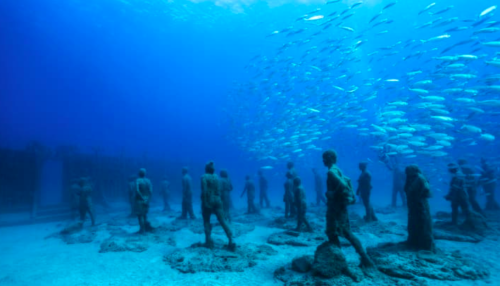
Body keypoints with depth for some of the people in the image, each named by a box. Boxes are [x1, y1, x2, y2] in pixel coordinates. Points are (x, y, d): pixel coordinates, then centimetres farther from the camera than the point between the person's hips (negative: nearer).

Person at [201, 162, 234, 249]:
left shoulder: (204, 177, -6)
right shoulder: (216, 176, 10)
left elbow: (204, 190, -16)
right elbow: (219, 190, 10)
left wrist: (204, 202, -16)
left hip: (209, 200, -4)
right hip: (217, 200, 4)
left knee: (206, 221, 13)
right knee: (222, 221, 3)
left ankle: (209, 241, 10)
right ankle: (231, 240, -6)